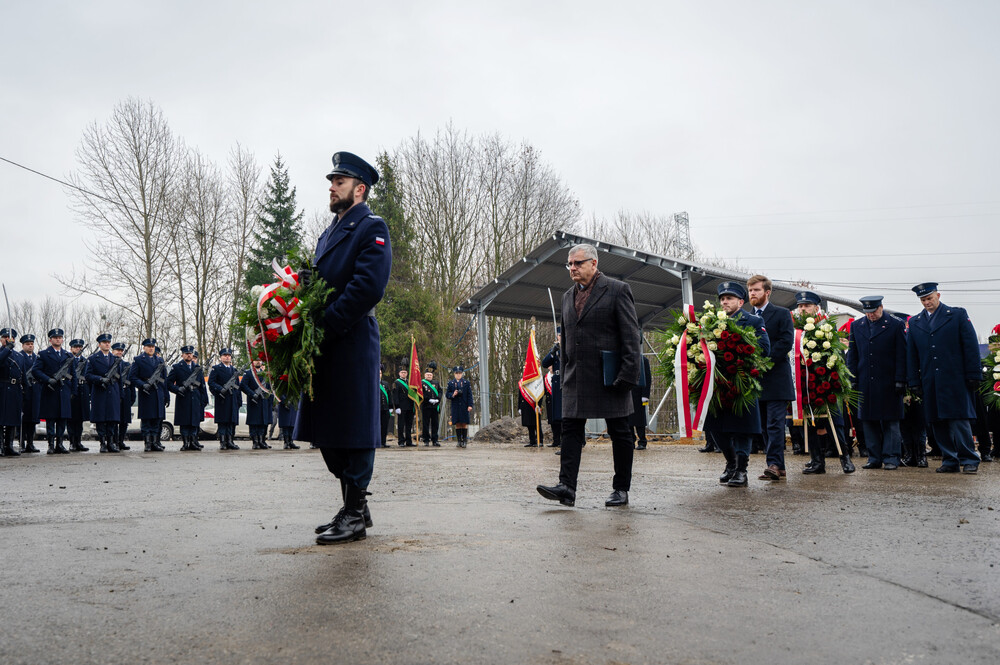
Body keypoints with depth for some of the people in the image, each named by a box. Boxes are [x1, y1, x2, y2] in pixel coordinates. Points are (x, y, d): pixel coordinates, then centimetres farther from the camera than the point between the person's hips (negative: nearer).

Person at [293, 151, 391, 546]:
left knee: (353, 429, -5)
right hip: (324, 348, 9)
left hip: (352, 346, -9)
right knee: (328, 432, 11)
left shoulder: (372, 229, -4)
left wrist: (324, 326, -19)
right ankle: (355, 508, 21)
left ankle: (355, 516, 2)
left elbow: (368, 287, -16)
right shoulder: (329, 234, 24)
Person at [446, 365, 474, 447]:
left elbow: (469, 395, 3)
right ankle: (458, 441, 9)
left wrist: (470, 405, -6)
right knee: (457, 424, 2)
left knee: (464, 423, -2)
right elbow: (447, 394, 7)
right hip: (455, 406, 1)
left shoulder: (466, 382, 7)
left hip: (464, 406, -1)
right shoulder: (450, 383, 9)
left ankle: (465, 440, 2)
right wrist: (452, 395, -15)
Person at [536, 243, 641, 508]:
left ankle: (621, 489, 14)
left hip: (609, 377, -5)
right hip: (576, 377, 6)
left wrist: (628, 374, -15)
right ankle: (567, 487, -5)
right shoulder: (568, 296, 15)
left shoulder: (617, 290, -4)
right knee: (571, 430, -3)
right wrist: (566, 374, 15)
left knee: (620, 433, 4)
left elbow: (631, 335, -8)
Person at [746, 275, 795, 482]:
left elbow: (786, 342, -11)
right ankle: (779, 467, 15)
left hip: (776, 378, -6)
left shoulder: (782, 314, 0)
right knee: (764, 425, 8)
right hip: (755, 379, 6)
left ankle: (774, 464, -10)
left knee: (775, 424, -9)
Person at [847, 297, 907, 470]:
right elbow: (852, 356, 11)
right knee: (868, 421, 6)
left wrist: (900, 380, -8)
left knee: (890, 422, 1)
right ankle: (874, 458, 13)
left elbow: (901, 356, -2)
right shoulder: (856, 326, 10)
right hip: (865, 383, 4)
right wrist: (852, 380, 5)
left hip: (888, 383, -3)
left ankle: (891, 458, 6)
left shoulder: (895, 325, 0)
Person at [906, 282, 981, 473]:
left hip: (955, 380, -4)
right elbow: (911, 356, 14)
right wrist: (914, 382, 8)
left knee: (959, 420, -7)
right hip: (930, 384, 4)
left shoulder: (958, 315, 4)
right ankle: (950, 461, 13)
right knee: (938, 422, 4)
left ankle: (969, 460, 3)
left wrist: (973, 376, -5)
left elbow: (971, 347, 1)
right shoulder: (914, 322, 13)